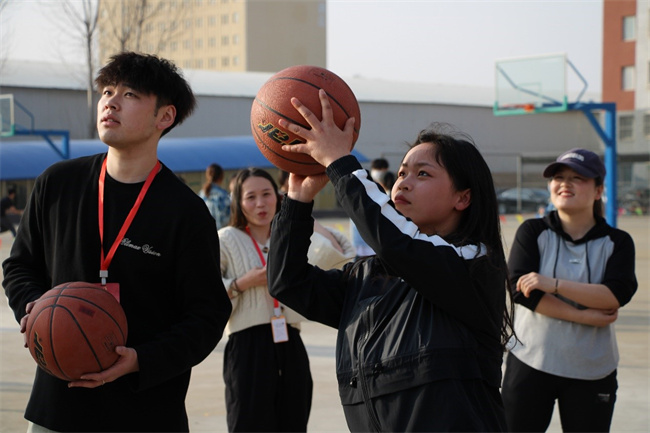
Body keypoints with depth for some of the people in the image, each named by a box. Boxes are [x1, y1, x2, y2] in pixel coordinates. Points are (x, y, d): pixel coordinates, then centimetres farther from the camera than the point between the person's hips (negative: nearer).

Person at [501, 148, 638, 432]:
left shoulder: (616, 242, 4)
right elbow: (521, 288, -11)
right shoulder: (533, 232, 2)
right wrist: (584, 316, -16)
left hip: (592, 372, 1)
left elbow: (617, 295, -13)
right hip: (531, 363, -1)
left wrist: (553, 284, -22)